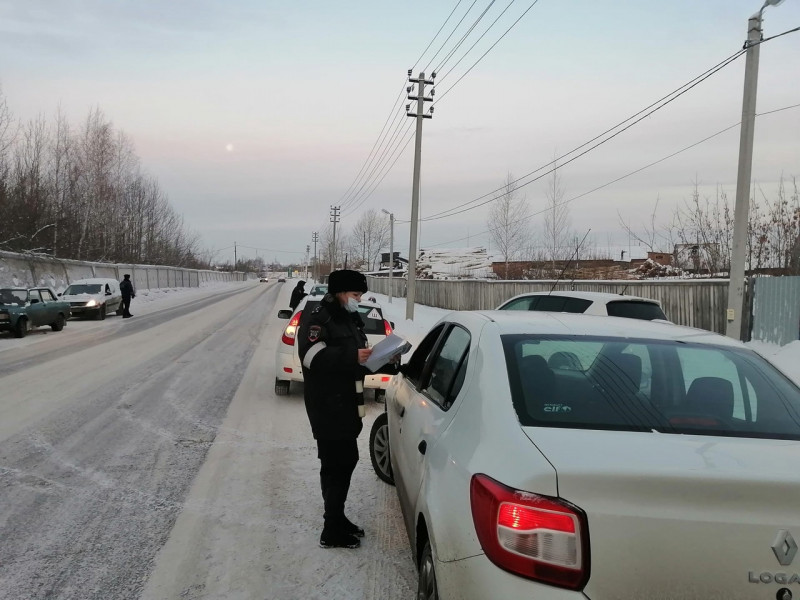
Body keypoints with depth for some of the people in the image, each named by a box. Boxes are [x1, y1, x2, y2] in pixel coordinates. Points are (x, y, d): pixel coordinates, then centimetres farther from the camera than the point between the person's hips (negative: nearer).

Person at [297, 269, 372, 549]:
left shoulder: (352, 318, 17)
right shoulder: (317, 317, -11)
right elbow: (312, 355, -25)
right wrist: (352, 356, -32)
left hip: (347, 402, 9)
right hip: (327, 405, -9)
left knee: (342, 461, 15)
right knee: (338, 463, -8)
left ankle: (336, 519, 28)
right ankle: (332, 531, 0)